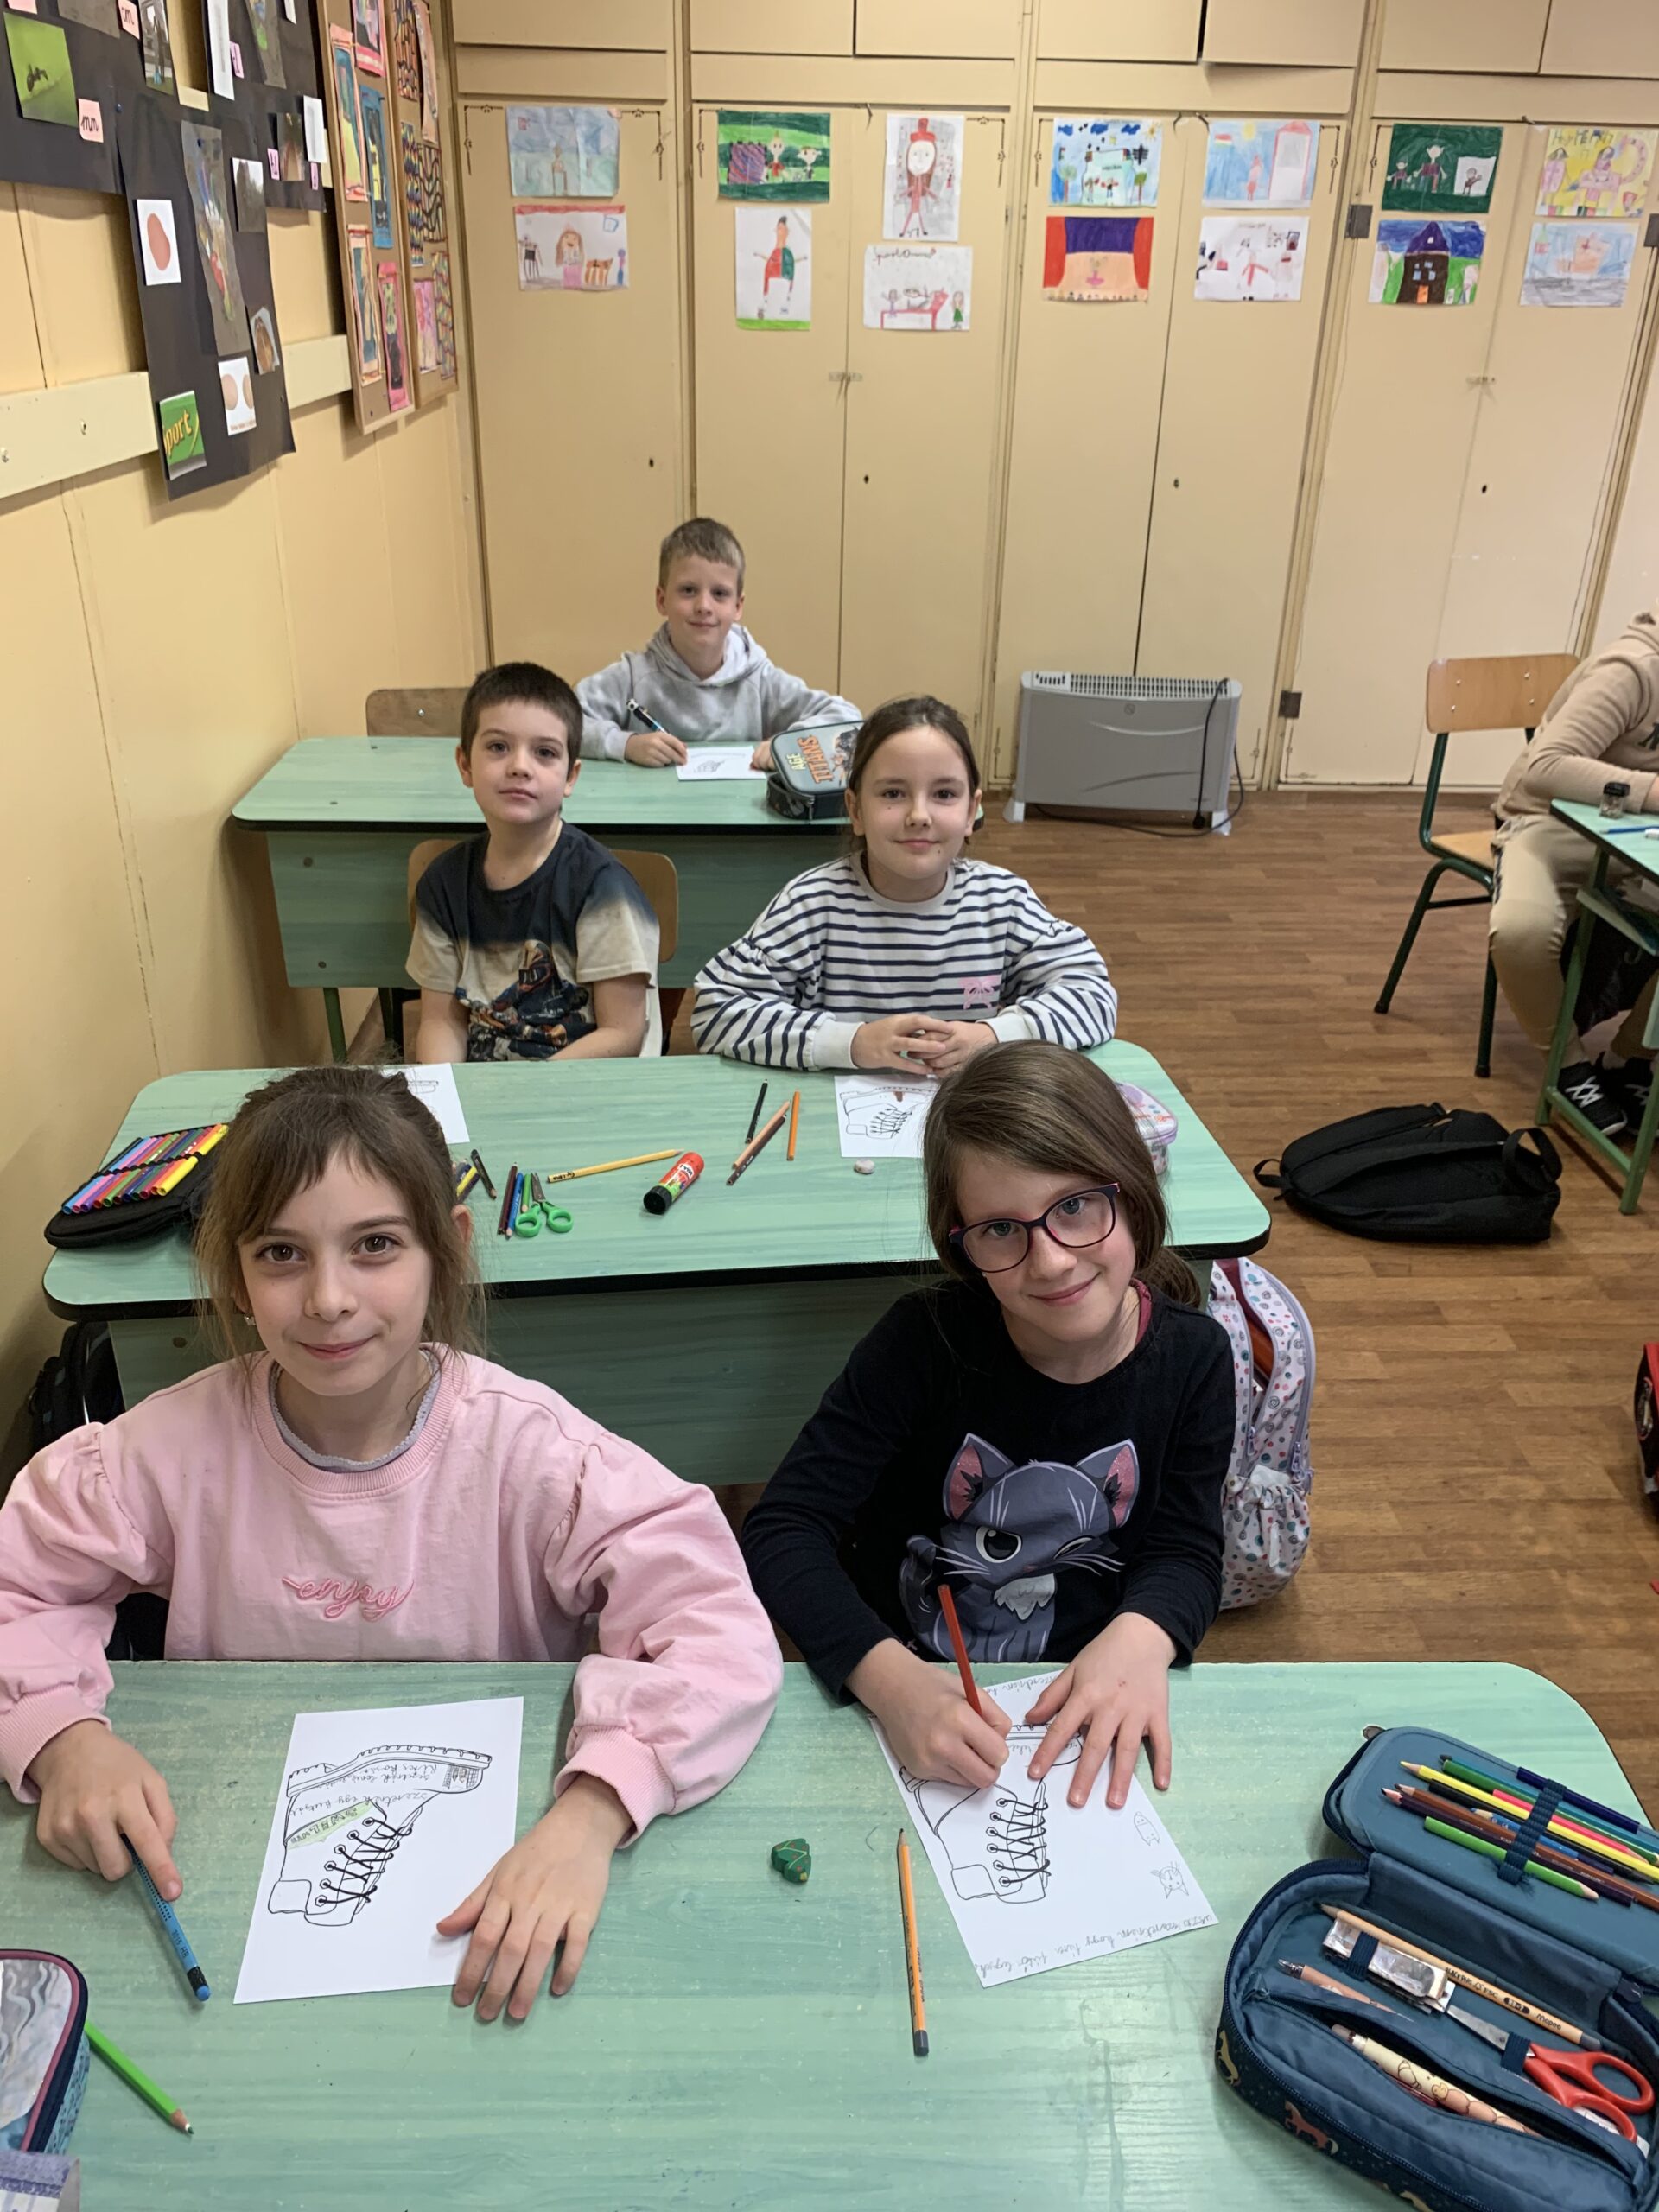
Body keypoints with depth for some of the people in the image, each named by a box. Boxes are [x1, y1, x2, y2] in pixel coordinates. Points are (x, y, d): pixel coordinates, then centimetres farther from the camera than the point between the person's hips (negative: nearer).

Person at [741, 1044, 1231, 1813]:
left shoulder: (1190, 1357, -10)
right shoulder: (926, 1341, -19)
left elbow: (1185, 1550, 0)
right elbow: (782, 1529, -20)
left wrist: (1140, 1637, -23)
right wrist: (891, 1679, -37)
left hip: (1085, 1709, 3)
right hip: (910, 1686, -2)